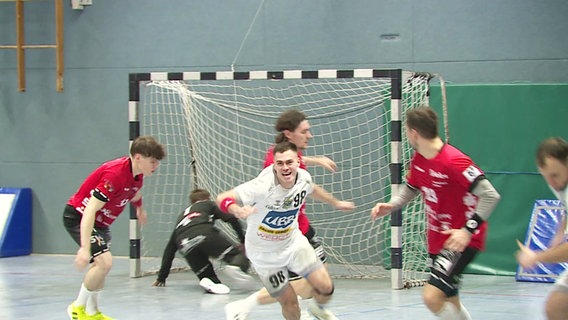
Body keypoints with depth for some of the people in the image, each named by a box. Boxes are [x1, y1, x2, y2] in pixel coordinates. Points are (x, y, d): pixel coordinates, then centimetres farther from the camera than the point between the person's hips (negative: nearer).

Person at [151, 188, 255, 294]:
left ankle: (209, 281, -21)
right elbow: (231, 218, 15)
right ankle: (237, 265, -34)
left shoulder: (181, 217, 41)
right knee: (237, 254, 2)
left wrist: (161, 277, 40)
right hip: (205, 234, -3)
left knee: (206, 273, 15)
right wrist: (243, 240, 23)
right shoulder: (208, 205, 32)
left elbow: (169, 250, 39)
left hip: (186, 247, 4)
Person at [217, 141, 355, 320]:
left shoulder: (304, 178, -14)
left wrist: (336, 203, 29)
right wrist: (237, 210, -59)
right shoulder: (263, 186, -32)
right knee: (289, 303, -1)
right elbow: (222, 199, -37)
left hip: (293, 243, 4)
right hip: (264, 252, -4)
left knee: (325, 288, -8)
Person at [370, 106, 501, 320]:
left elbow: (490, 196, -26)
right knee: (450, 302, 17)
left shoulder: (453, 161, -24)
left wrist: (468, 230, -32)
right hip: (437, 240, 9)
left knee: (432, 297, -22)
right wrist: (390, 206, 3)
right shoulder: (418, 159, 3)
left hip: (461, 240, -9)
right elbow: (411, 189, 22)